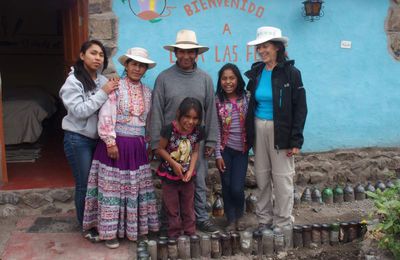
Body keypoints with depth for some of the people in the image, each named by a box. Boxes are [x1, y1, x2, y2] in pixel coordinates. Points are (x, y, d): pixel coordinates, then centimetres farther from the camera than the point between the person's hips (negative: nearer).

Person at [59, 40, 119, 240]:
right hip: (78, 139, -5)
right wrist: (103, 93, -21)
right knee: (84, 185, 5)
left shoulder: (103, 81, 5)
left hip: (97, 138, 5)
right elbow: (79, 111, -20)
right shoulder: (73, 81, -10)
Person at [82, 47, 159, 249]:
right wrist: (110, 143, -18)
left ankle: (137, 227, 27)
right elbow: (105, 117, -14)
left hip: (137, 147, 6)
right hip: (116, 144, -5)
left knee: (137, 188, 12)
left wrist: (147, 141, 14)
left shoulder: (147, 92, 10)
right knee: (113, 187, 2)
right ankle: (110, 231, 14)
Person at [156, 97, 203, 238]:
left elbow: (195, 151, 0)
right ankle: (174, 234, 25)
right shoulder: (169, 129, -22)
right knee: (172, 208, 10)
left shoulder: (197, 132, -9)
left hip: (187, 176, 3)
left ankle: (190, 232, 31)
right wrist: (174, 164, -20)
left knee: (188, 207, 17)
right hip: (169, 175, -3)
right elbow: (160, 149, -14)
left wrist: (190, 170, -11)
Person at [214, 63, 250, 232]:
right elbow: (216, 129, -5)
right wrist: (218, 154, -6)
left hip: (241, 149, 0)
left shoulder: (245, 99, -4)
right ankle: (231, 220, 27)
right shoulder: (217, 101, -5)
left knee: (237, 188, -4)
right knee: (226, 186, 7)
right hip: (225, 149, 0)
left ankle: (239, 216, 26)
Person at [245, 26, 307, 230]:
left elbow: (300, 108, -7)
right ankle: (264, 220, 24)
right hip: (259, 129, 4)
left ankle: (283, 223, 16)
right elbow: (251, 104, 11)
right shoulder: (256, 72, 7)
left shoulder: (291, 73, -7)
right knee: (262, 177, 10)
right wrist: (249, 135, 6)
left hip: (280, 131, -4)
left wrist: (295, 140, -12)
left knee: (282, 178, 1)